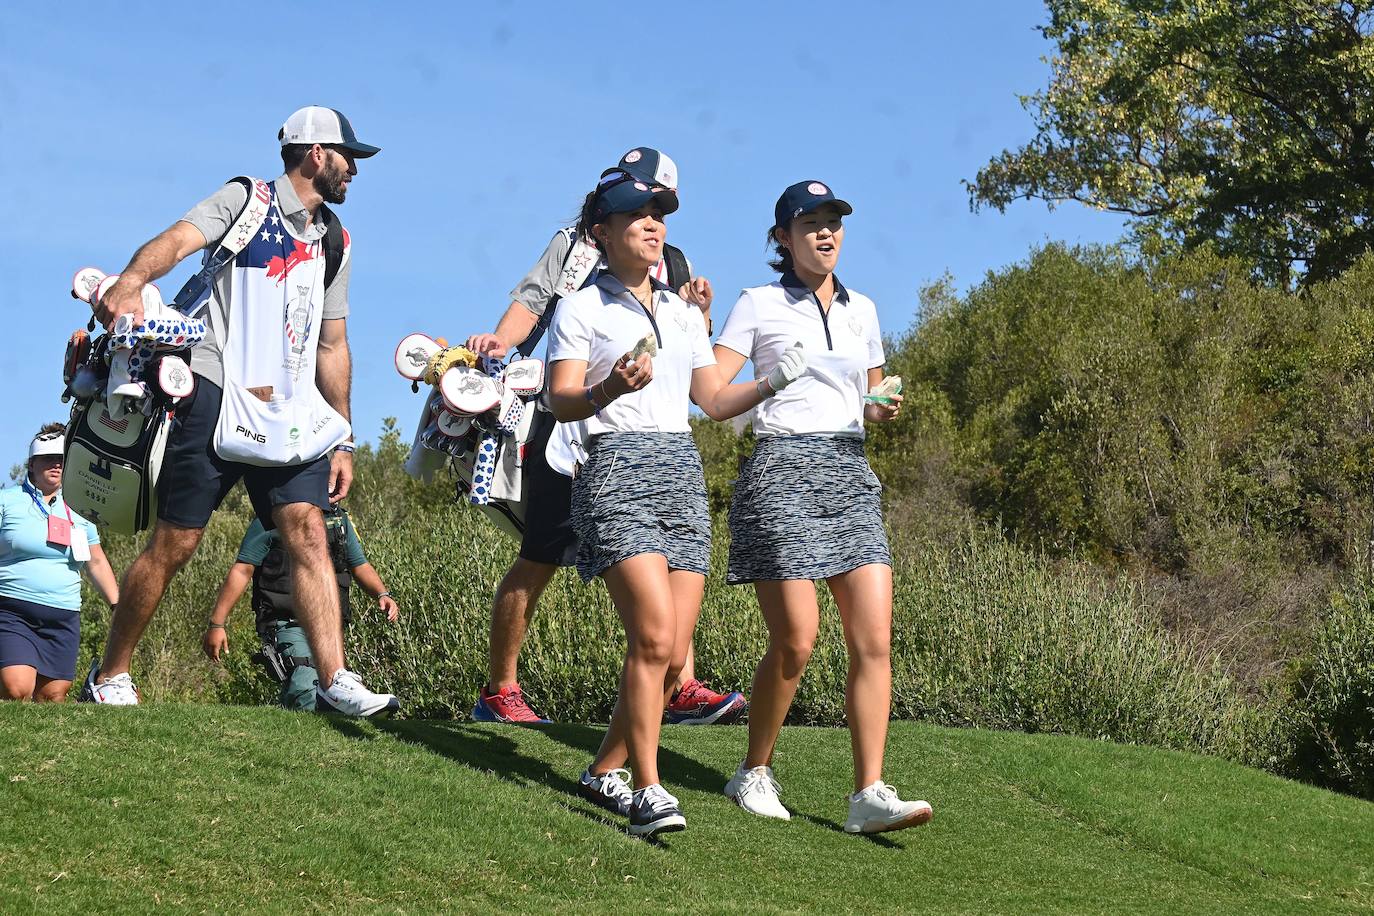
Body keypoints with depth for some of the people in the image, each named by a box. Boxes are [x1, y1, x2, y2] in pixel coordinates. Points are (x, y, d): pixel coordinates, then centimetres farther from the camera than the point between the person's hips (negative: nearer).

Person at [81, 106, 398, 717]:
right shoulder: (246, 201, 1)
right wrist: (131, 281, -39)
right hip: (215, 397, -5)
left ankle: (335, 682, -14)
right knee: (174, 544, -3)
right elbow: (178, 240, -18)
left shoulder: (333, 240, 19)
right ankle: (109, 677, 11)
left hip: (290, 413, 5)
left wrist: (343, 439, 16)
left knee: (309, 534, -10)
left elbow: (332, 346, 22)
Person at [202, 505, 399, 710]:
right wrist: (216, 624, -5)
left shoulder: (339, 519, 16)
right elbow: (242, 571, -2)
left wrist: (382, 594, 4)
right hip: (287, 625, -6)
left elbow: (360, 566, 24)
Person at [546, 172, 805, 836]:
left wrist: (779, 382, 8)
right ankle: (647, 791, -15)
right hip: (615, 465, -6)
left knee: (674, 652, 0)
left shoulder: (686, 315, 22)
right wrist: (610, 390, -25)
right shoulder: (581, 309, 5)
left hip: (682, 470, 6)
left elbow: (713, 401, 22)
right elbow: (561, 403, -6)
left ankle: (605, 769, 16)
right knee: (654, 636, -19)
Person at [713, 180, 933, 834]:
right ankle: (754, 773, 11)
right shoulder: (760, 305, 4)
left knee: (874, 639, -8)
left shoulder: (862, 310, 18)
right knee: (795, 640, -10)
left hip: (850, 474, 5)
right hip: (781, 470, -5)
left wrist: (884, 411, 5)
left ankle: (869, 794, -9)